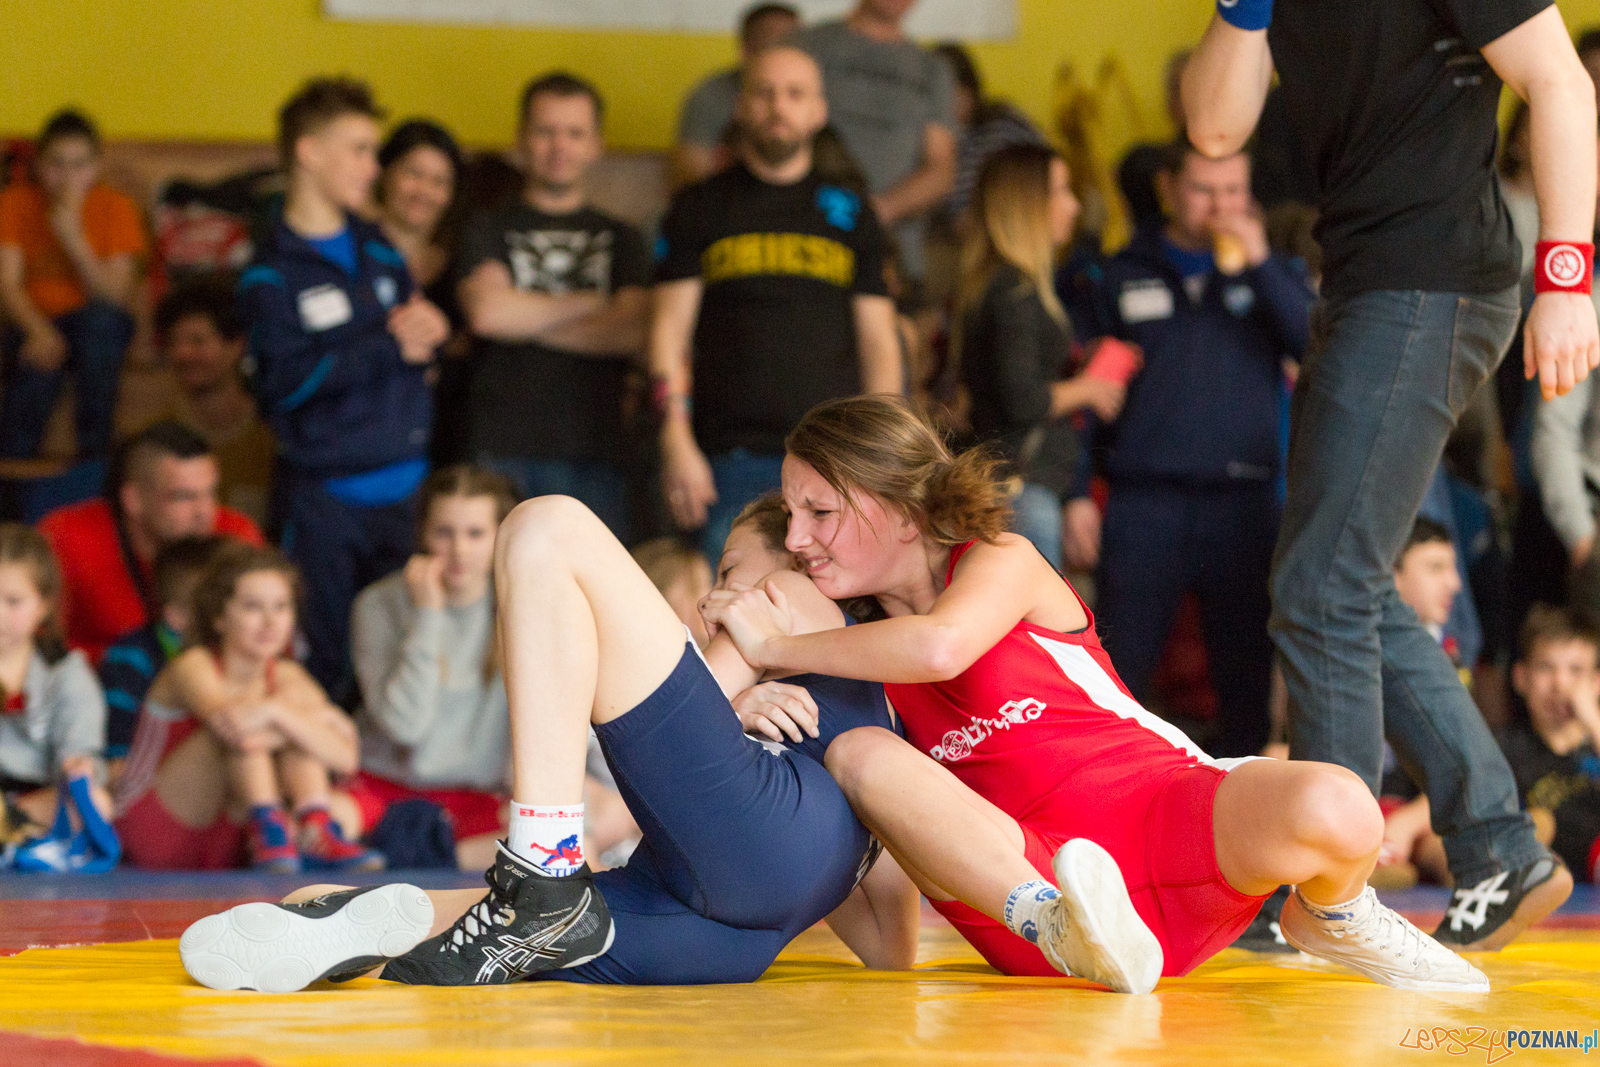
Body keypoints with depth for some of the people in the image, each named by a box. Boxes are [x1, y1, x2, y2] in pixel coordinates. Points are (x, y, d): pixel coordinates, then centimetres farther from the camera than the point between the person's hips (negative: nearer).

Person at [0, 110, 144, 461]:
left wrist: (72, 236, -25)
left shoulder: (116, 208, -6)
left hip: (99, 328, 0)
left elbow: (115, 297, -14)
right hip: (34, 322, 0)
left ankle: (95, 455, -30)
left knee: (99, 317, -35)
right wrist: (39, 331, -33)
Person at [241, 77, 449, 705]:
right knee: (321, 664, -1)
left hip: (403, 487, 6)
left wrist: (423, 329, -6)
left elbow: (419, 339, 19)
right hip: (323, 495, -6)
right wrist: (389, 347, -17)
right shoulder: (272, 272, -7)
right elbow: (289, 379, -18)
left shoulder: (377, 248, 13)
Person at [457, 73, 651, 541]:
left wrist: (524, 319, 0)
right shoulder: (487, 231, 14)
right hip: (503, 452, -2)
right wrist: (591, 304, 4)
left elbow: (635, 333, 3)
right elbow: (486, 311, -5)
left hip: (595, 450, 2)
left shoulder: (620, 239, 19)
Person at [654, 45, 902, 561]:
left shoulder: (850, 214, 15)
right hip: (733, 456, -2)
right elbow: (670, 329, 4)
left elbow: (878, 341, 13)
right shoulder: (700, 209, 9)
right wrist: (676, 441, -8)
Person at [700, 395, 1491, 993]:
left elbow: (942, 647, -25)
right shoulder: (859, 653, 17)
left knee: (1334, 809, -35)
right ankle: (1069, 932, -40)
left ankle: (1328, 917, 6)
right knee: (856, 753, -21)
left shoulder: (1001, 560, 0)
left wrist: (777, 647, -14)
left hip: (1159, 813, -3)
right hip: (1025, 876, 4)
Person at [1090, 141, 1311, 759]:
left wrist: (1258, 263, -12)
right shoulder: (1124, 275, 11)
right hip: (1145, 499, -1)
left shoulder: (1271, 272, 13)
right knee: (1121, 668, -4)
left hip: (1243, 499, 1)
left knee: (1247, 672, 2)